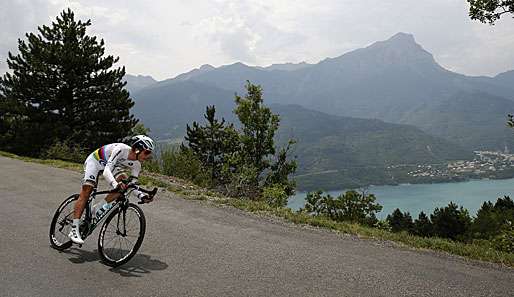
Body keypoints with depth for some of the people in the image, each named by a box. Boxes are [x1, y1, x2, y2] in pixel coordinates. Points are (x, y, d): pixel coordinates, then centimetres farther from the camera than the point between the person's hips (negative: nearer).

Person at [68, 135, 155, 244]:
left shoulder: (136, 164, -17)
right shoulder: (121, 149, -37)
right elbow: (106, 171, -46)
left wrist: (142, 196, -28)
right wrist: (116, 184, -63)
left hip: (111, 165, 6)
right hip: (95, 160, -6)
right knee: (86, 192, -15)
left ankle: (99, 207, -7)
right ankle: (74, 230, -11)